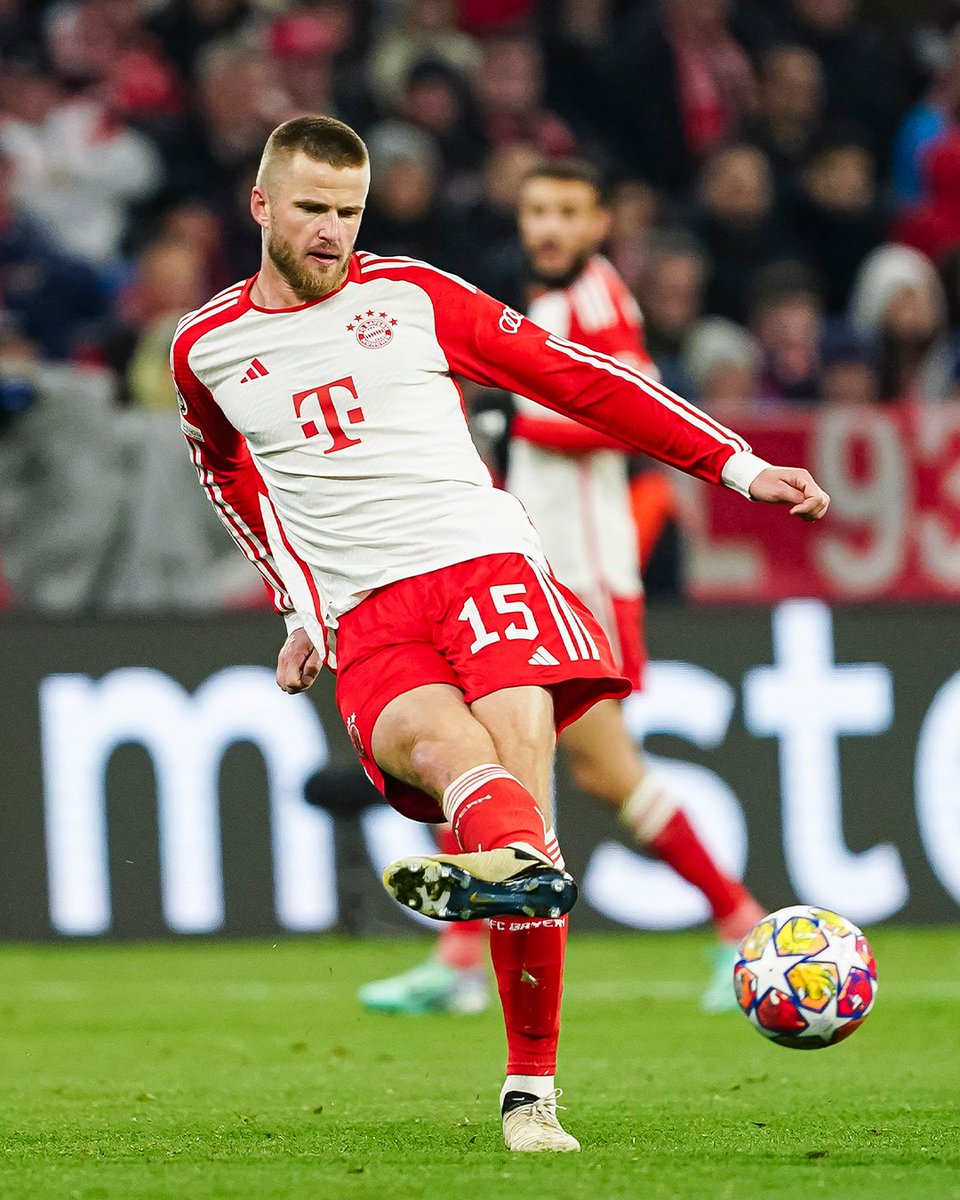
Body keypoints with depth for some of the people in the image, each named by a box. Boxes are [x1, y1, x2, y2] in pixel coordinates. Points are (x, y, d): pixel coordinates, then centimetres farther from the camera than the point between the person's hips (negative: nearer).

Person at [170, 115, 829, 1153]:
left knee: (516, 781, -23)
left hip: (483, 566, -1)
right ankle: (522, 861, -65)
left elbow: (577, 379, 13)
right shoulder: (205, 348, 16)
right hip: (366, 623, 1)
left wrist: (740, 467, 9)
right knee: (445, 744, -32)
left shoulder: (410, 296, 11)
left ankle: (531, 1093, -27)